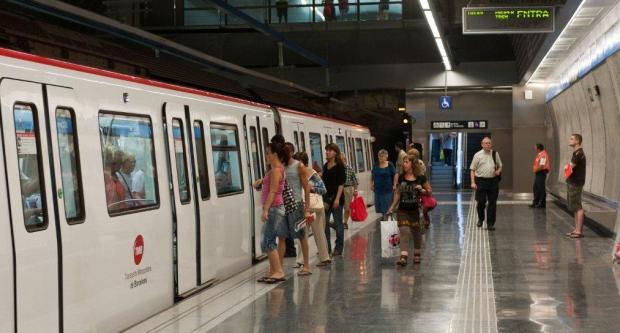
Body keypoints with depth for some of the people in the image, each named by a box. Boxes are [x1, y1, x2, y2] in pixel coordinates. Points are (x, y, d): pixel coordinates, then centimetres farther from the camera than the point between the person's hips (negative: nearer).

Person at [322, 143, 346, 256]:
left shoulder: (339, 166, -6)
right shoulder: (325, 166, 12)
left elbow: (341, 183, -11)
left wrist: (337, 198, -17)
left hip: (336, 197, -6)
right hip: (326, 197, 6)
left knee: (338, 223, 3)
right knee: (324, 223, 4)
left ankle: (339, 248, 10)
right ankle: (326, 247, 12)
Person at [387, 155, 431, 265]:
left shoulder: (420, 178, -4)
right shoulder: (401, 178, 4)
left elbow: (430, 190, 5)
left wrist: (422, 190, -16)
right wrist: (392, 207, 10)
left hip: (415, 210, -1)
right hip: (403, 210, 1)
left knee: (416, 233, 12)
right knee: (404, 232, -11)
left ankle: (417, 255, 33)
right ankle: (403, 257, -18)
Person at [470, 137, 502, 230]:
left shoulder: (495, 154, 10)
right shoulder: (478, 155, 1)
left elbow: (500, 166, 21)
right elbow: (472, 169, 0)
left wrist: (498, 171, -3)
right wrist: (473, 182, -8)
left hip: (493, 181, 2)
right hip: (481, 181, -2)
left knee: (492, 203, 2)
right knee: (481, 202, -1)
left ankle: (490, 224, 9)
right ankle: (480, 219, 26)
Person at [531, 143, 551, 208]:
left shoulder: (543, 155, -17)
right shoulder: (539, 154, 15)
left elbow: (542, 166, -24)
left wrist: (536, 170, -13)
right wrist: (534, 169, 9)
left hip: (541, 173, -10)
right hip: (538, 173, 10)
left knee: (541, 188, -5)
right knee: (536, 188, 14)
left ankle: (542, 203, 1)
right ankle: (536, 202, 21)